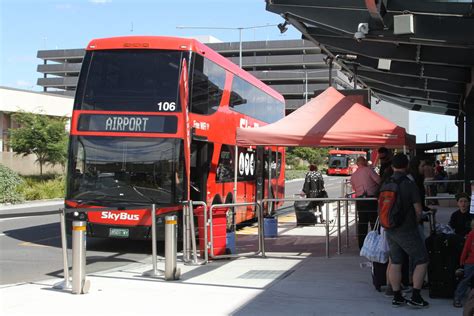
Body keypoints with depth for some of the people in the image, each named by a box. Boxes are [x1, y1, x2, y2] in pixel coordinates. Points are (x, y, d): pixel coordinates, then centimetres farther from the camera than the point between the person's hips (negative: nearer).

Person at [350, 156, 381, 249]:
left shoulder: (353, 176, 12)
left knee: (362, 223, 8)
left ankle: (362, 245, 10)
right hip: (371, 198, -5)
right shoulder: (368, 170, -6)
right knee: (374, 222, 2)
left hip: (360, 200, 5)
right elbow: (379, 180, -10)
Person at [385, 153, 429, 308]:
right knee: (422, 261, 5)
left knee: (395, 263, 12)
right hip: (407, 230, -6)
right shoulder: (410, 184, -15)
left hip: (390, 230, 6)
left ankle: (397, 297, 16)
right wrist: (415, 223, 7)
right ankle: (415, 297, 0)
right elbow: (418, 210, -12)